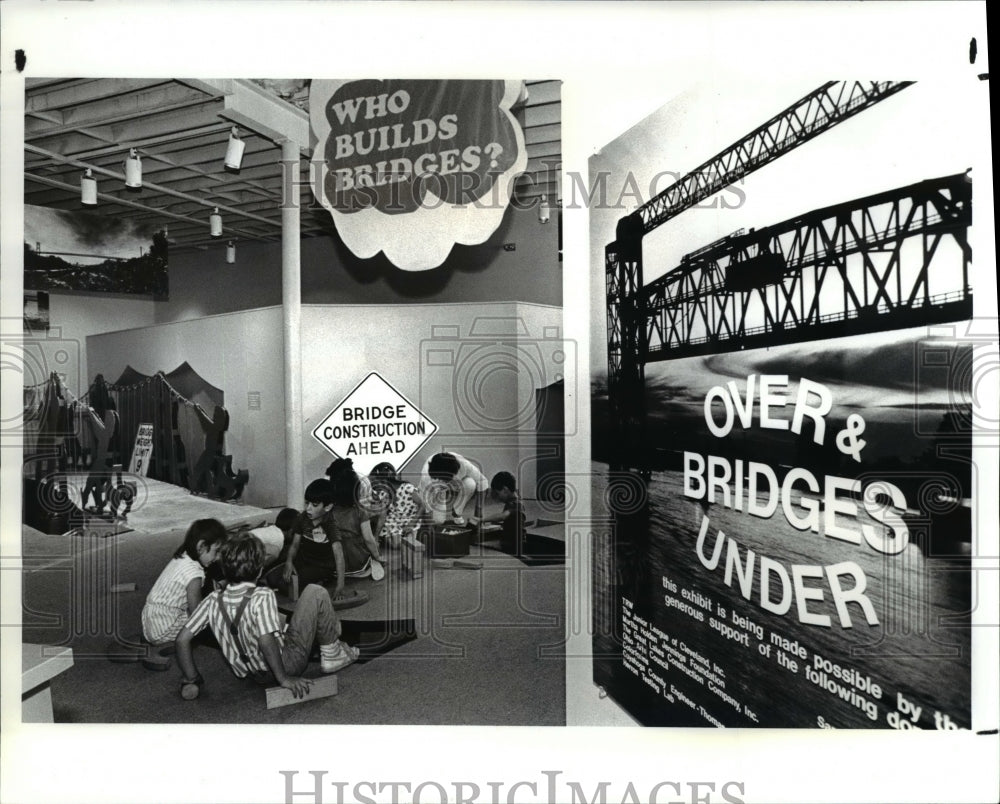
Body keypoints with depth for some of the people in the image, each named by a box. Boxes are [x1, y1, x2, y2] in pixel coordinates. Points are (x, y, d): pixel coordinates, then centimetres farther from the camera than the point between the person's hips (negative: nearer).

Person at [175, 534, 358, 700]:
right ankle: (332, 656, 9)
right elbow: (266, 640, -33)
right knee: (315, 592, -3)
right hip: (285, 665, -6)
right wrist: (284, 679, -24)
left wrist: (192, 681, 2)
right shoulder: (263, 596, -24)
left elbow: (182, 639, -6)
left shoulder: (213, 601, -7)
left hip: (256, 675, 7)